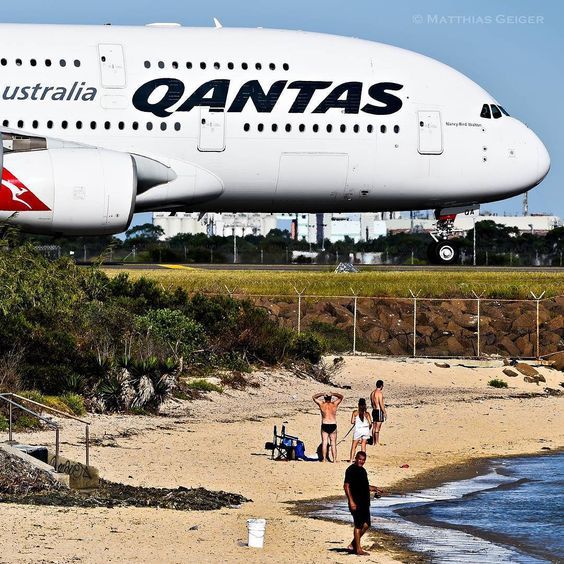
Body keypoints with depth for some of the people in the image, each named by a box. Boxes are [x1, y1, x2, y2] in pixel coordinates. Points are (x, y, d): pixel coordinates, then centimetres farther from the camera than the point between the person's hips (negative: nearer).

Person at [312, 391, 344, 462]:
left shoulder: (322, 404, -3)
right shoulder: (334, 404, -1)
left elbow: (313, 397, 12)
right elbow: (341, 397, 15)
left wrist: (322, 394, 7)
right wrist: (332, 394, 6)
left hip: (325, 425, -1)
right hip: (333, 425, 1)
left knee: (324, 443, 4)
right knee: (333, 444, 5)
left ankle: (324, 459, 0)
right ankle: (334, 459, 2)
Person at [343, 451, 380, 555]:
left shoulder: (362, 470, 16)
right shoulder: (351, 470, -11)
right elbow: (346, 486, -17)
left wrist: (373, 488, 11)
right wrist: (351, 501, -23)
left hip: (365, 502, 9)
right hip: (356, 503, -9)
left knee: (366, 525, 11)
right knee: (358, 525, -5)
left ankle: (353, 544, 21)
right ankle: (358, 549, 1)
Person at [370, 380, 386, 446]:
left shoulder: (372, 393, 11)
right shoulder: (380, 393, -16)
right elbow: (381, 404, -18)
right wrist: (385, 413, -12)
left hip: (374, 411, 9)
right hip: (379, 411, -9)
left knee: (374, 427, 12)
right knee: (377, 427, -6)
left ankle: (374, 441, 16)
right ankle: (377, 442, -5)